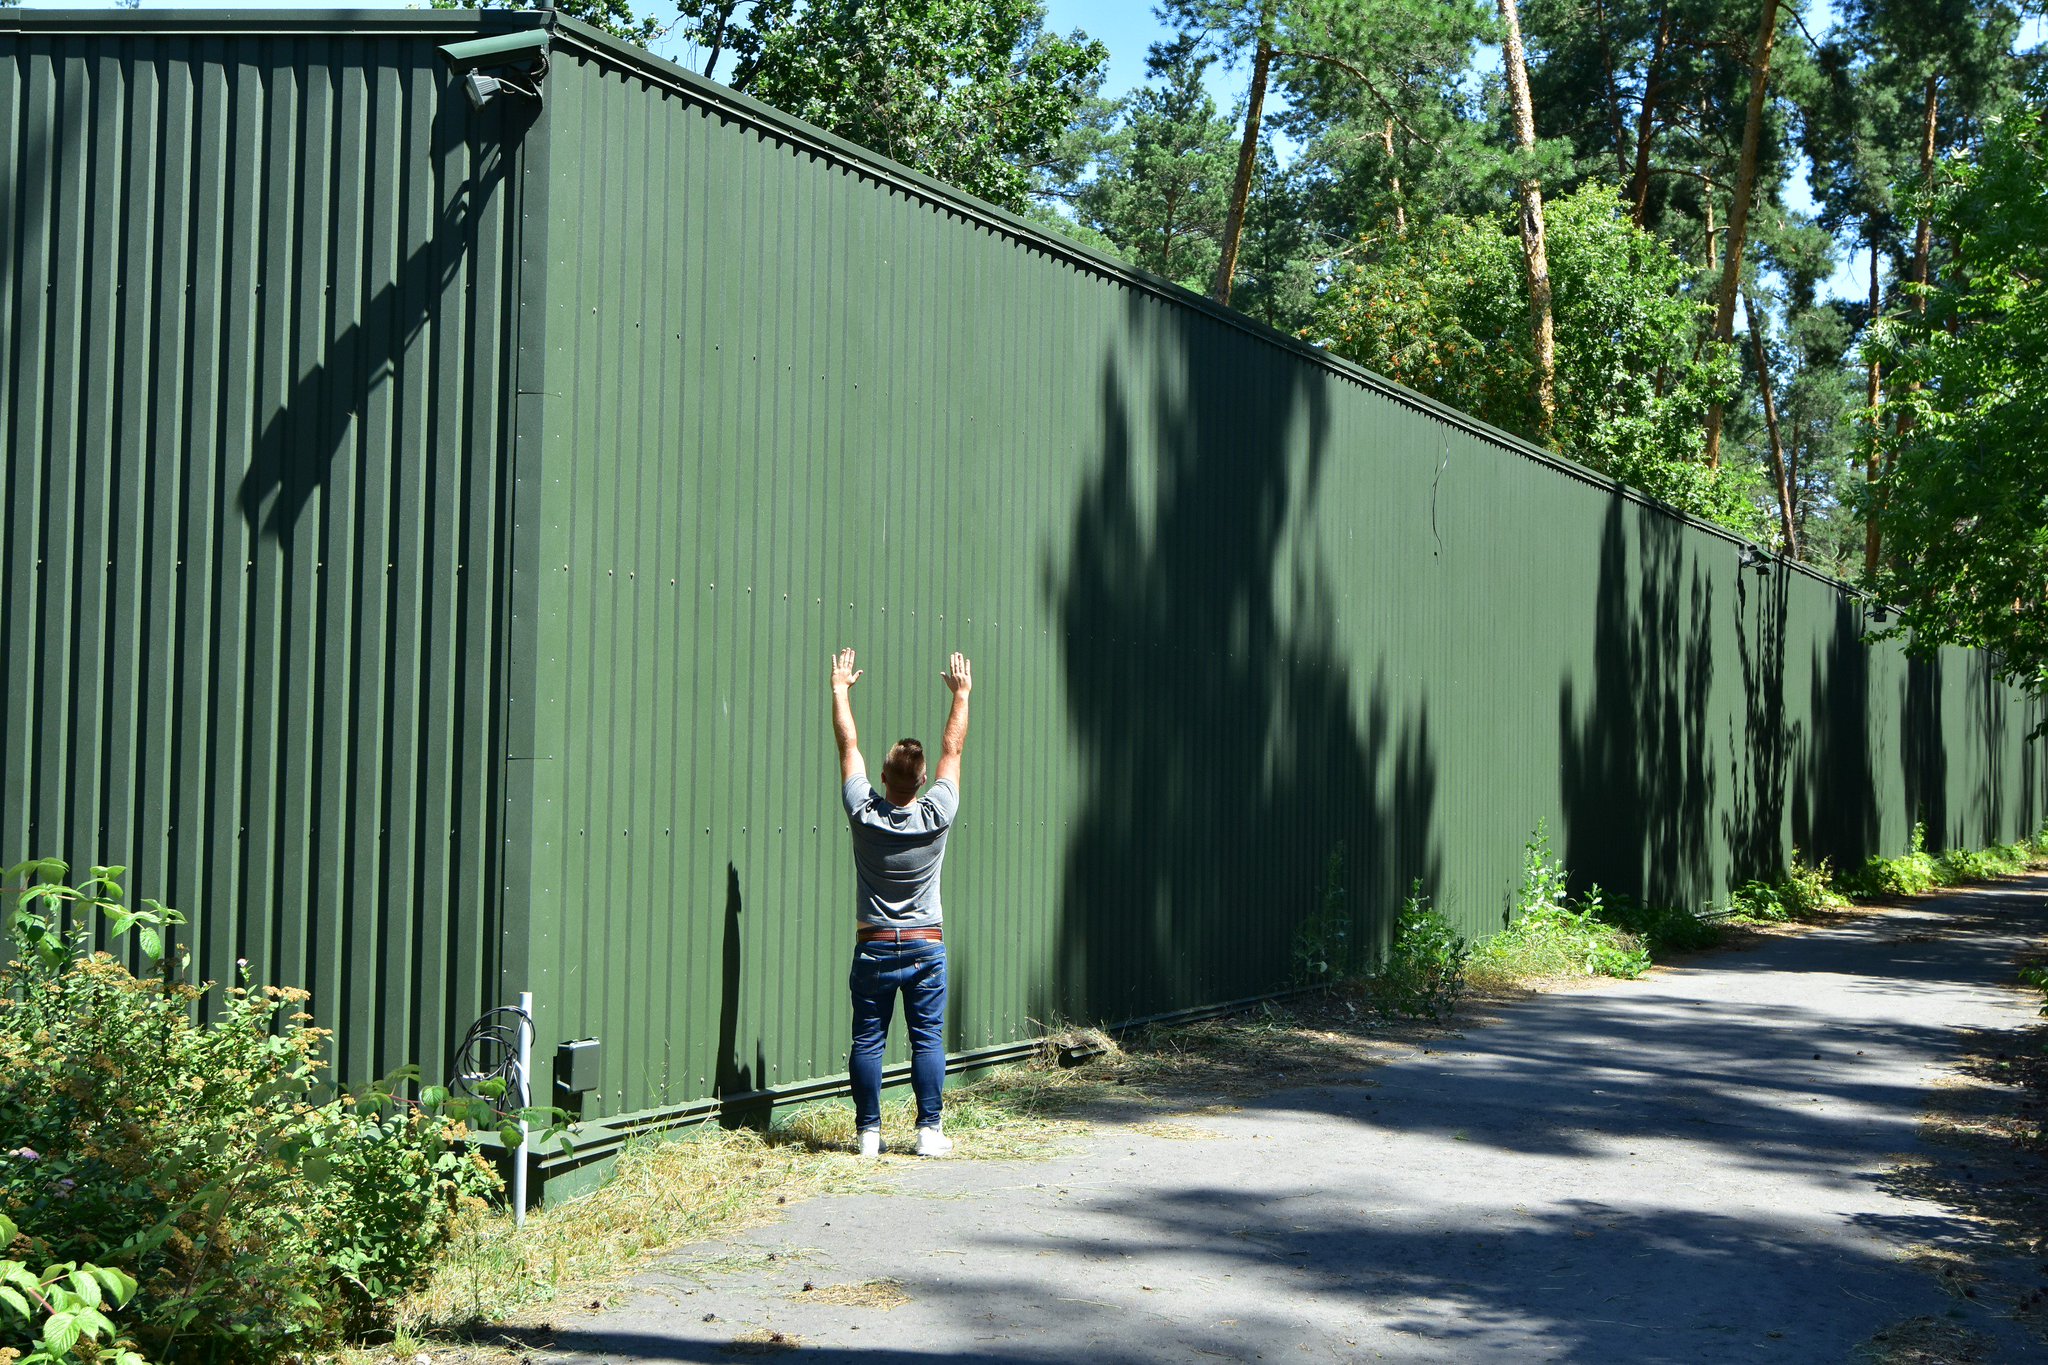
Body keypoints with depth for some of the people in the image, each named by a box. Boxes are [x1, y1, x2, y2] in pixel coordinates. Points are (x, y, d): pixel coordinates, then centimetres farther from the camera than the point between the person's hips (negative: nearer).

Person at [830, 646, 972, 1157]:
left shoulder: (864, 814, -11)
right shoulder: (936, 816, -11)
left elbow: (849, 745, 0)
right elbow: (953, 750, 1)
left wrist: (840, 689, 11)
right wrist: (961, 696, 12)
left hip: (874, 947, 0)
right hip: (926, 945, 0)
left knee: (867, 1042, 5)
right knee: (928, 1040, 4)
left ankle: (868, 1132, 5)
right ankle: (930, 1130, 3)